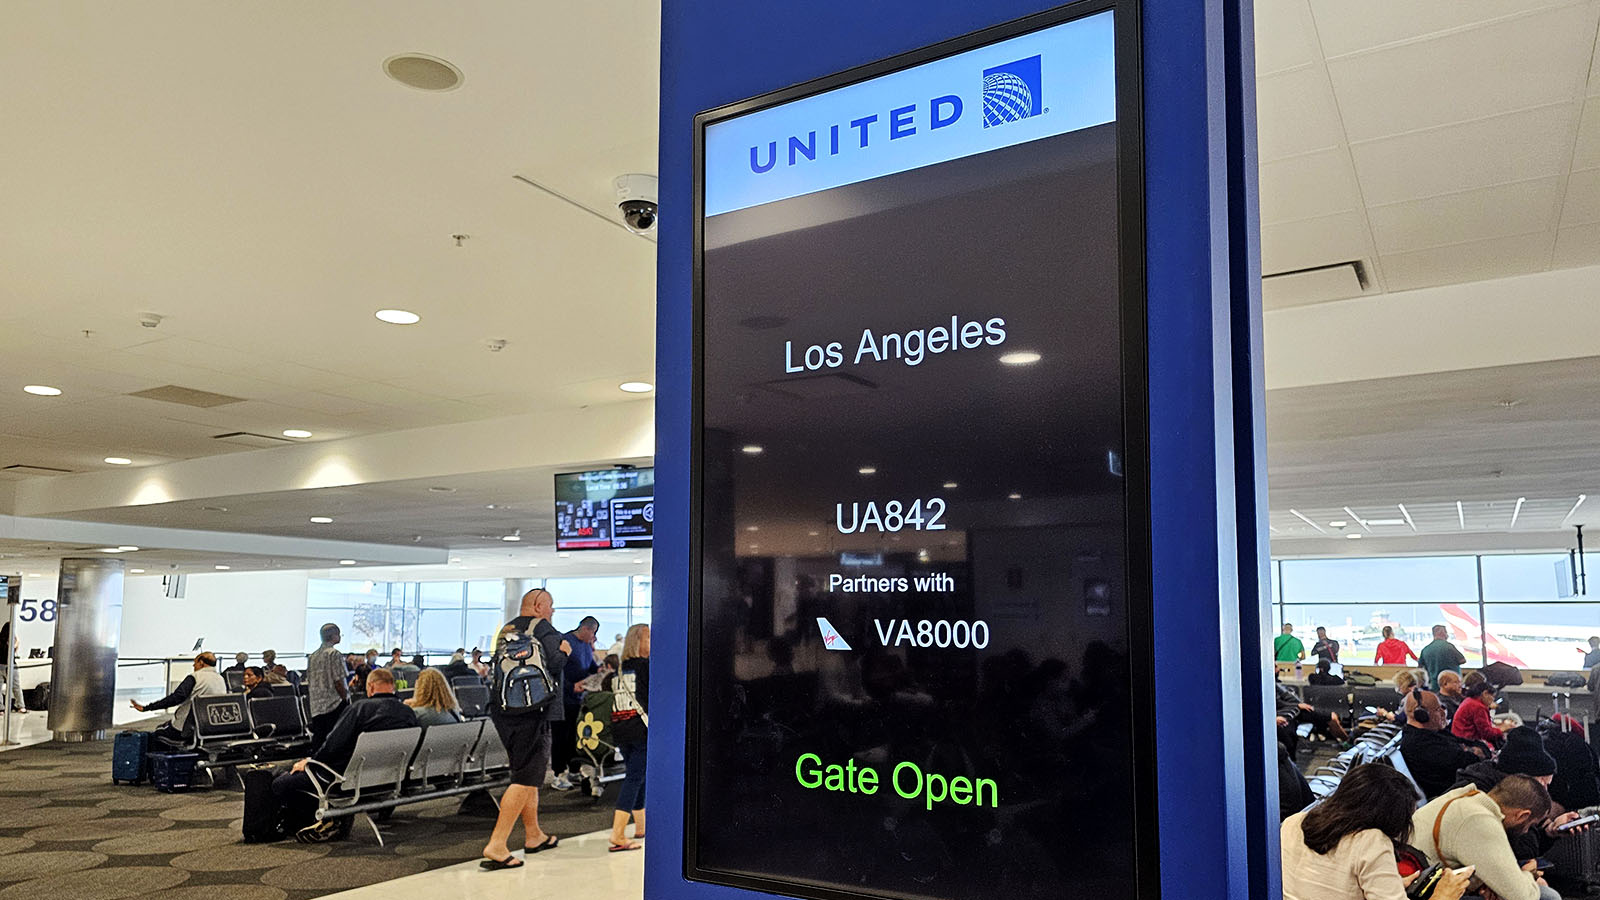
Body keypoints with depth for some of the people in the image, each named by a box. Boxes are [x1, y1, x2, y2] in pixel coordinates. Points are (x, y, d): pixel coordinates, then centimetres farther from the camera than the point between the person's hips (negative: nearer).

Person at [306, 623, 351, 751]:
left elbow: (309, 682, 14)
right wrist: (346, 699, -6)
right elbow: (338, 681, -13)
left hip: (316, 706, 7)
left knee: (317, 740, 9)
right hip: (334, 704, -7)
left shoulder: (312, 656, 12)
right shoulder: (334, 654, -9)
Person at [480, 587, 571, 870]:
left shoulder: (506, 630, 17)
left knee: (527, 773, 20)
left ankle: (534, 836, 29)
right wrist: (564, 651, -1)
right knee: (527, 779, -7)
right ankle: (496, 845, -13)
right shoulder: (542, 628, -7)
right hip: (532, 711, -9)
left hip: (502, 709, 9)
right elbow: (554, 663, -20)